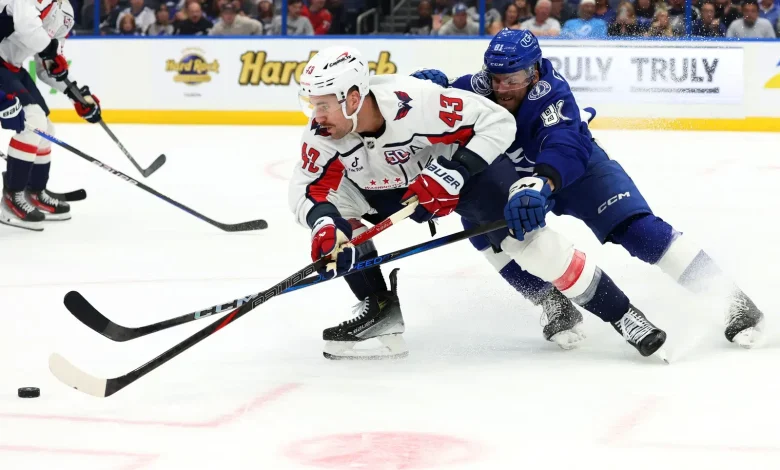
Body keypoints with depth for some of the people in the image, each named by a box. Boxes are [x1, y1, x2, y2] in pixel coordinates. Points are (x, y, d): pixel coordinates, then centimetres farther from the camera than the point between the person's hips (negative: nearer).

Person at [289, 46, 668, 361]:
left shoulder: (413, 102, -38)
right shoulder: (322, 134, -24)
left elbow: (497, 121, -31)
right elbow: (307, 189, -20)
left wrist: (451, 174, -37)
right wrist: (324, 223, -41)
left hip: (468, 164, -5)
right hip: (388, 187, 5)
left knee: (525, 235, -19)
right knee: (333, 203, -15)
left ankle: (622, 315, -9)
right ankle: (379, 310, -4)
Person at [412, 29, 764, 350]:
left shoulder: (550, 93, -35)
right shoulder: (481, 86, -21)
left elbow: (565, 145, -51)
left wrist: (543, 181, -71)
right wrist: (432, 85, -36)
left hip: (580, 168, -5)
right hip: (516, 179, 5)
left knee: (636, 228, -22)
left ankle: (732, 301, -17)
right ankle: (555, 306, -11)